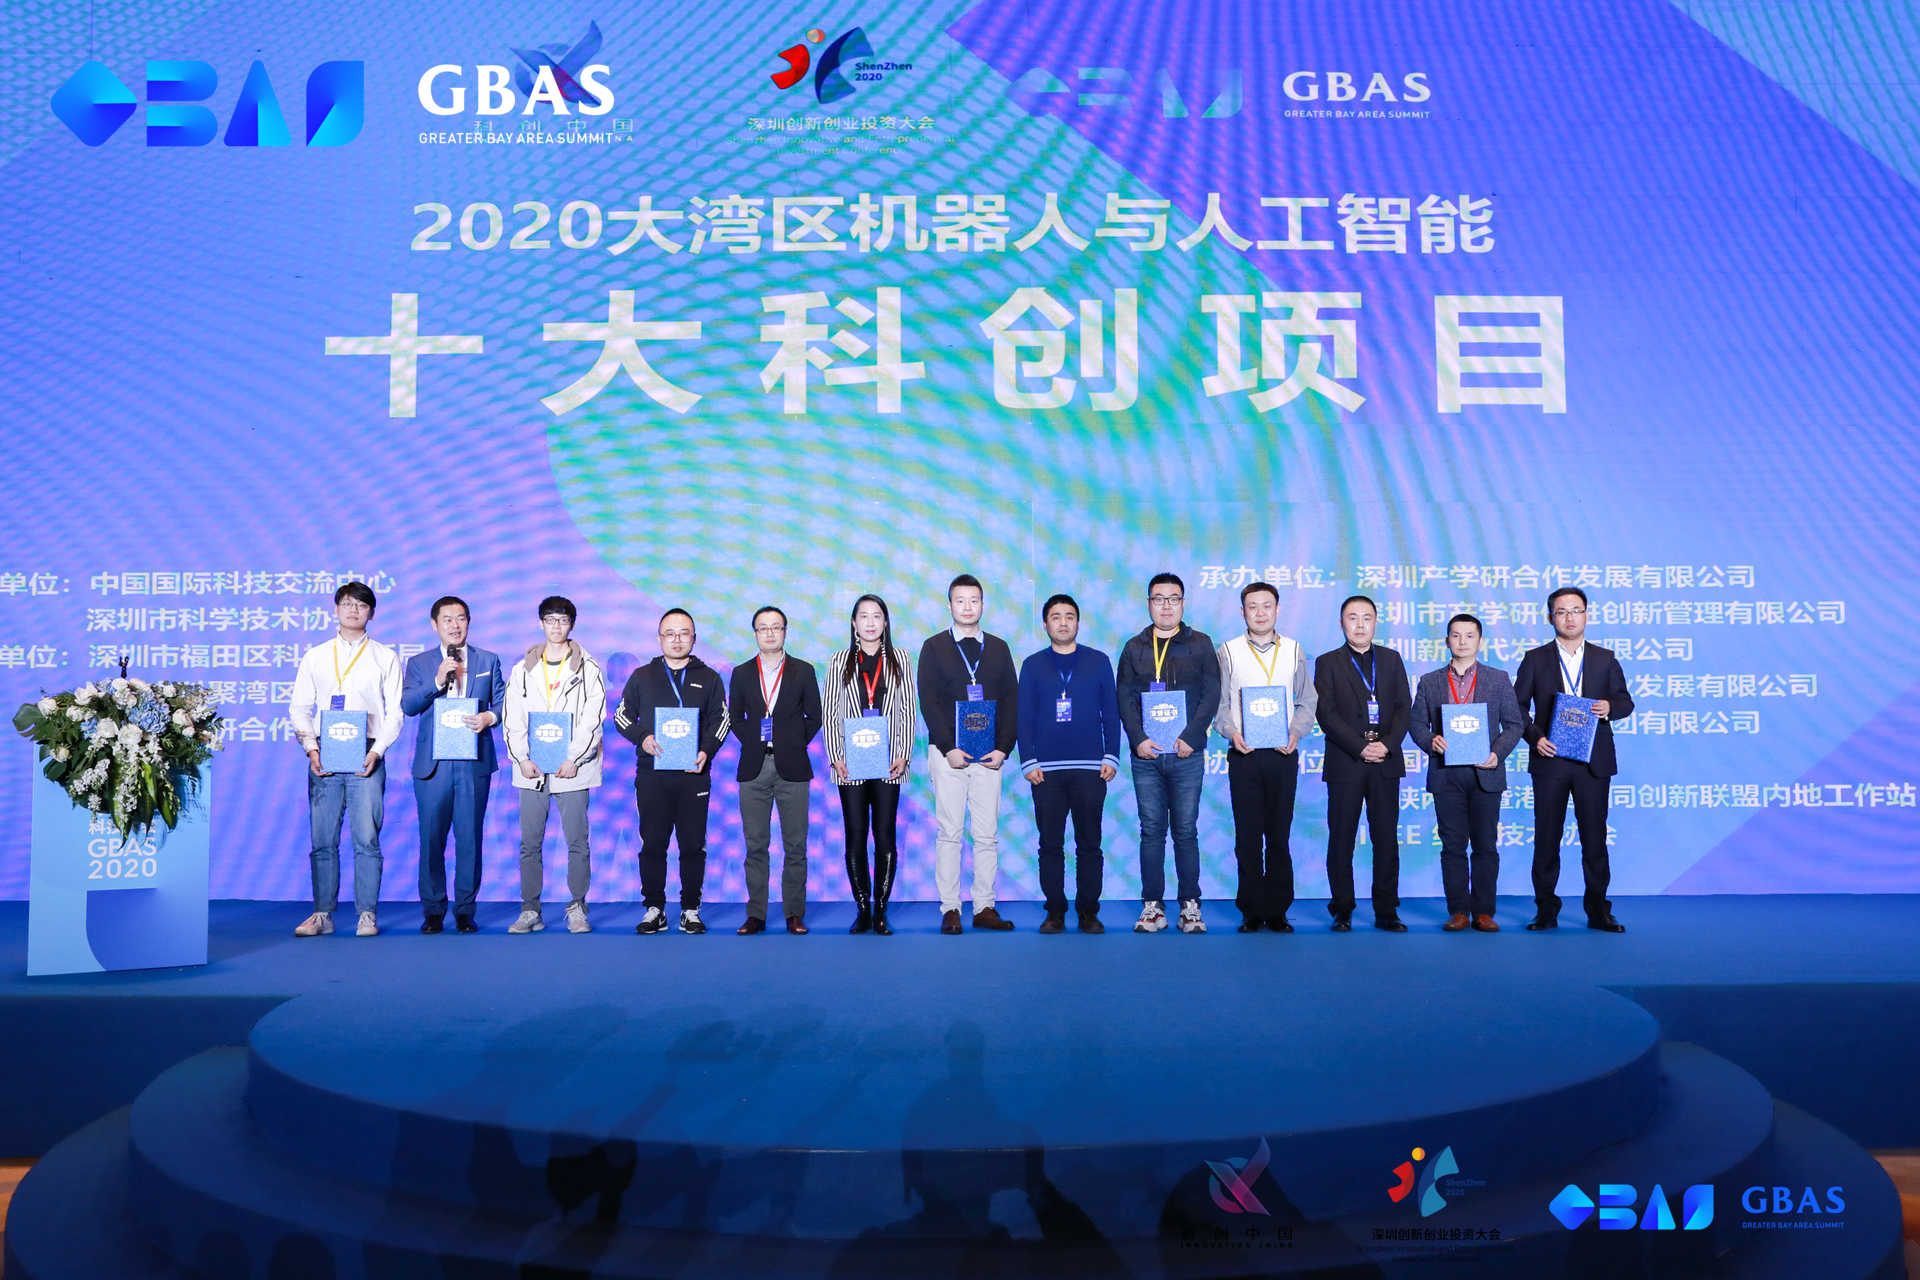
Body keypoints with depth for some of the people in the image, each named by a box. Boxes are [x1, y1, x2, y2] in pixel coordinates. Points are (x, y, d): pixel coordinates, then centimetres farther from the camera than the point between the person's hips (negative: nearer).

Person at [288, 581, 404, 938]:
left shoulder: (385, 657, 10)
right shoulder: (315, 657, 15)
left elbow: (395, 712, 6)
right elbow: (299, 708, 12)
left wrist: (377, 751, -8)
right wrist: (311, 749, -3)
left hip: (366, 757, -2)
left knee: (367, 837, -5)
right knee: (322, 839, 1)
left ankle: (367, 914, 1)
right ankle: (322, 914, 7)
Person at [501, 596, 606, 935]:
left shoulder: (588, 669, 4)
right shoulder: (523, 669, 11)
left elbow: (593, 720, -2)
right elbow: (513, 719, 7)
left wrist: (574, 760, -12)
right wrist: (522, 759, -6)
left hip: (571, 769, -2)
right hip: (531, 770, 2)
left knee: (577, 843, 0)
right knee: (529, 844, 4)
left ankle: (577, 908, 10)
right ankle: (530, 910, 13)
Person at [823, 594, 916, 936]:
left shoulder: (900, 660, 8)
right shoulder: (839, 662, 8)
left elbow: (908, 711, 6)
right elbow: (830, 713, 6)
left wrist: (903, 755, -3)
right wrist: (835, 757, -3)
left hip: (888, 763, 0)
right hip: (851, 764, 0)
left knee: (885, 837, 0)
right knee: (855, 837, 1)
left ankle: (881, 911, 7)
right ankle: (862, 910, 10)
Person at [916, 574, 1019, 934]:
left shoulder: (998, 648, 12)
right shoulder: (934, 647, 5)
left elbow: (1011, 700, 9)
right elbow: (928, 701, -2)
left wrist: (1003, 748, -4)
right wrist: (949, 748, -11)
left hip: (989, 754, 2)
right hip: (948, 753, -2)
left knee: (987, 835, 2)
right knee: (949, 833, -1)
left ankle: (984, 908, 8)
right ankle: (950, 909, 4)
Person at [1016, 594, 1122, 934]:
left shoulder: (1098, 662, 9)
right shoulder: (1033, 665, 9)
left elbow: (1111, 712, 8)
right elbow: (1024, 717, 7)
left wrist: (1111, 758, 0)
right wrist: (1028, 762, -2)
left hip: (1091, 768, 0)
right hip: (1046, 770, 0)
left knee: (1089, 844, 2)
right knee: (1050, 845, 3)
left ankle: (1088, 911, 10)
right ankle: (1055, 911, 11)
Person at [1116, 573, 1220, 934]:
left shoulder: (1200, 644, 7)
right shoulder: (1134, 648, 11)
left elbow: (1211, 695, 1)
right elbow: (1125, 699, 6)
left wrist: (1190, 738, -11)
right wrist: (1138, 739, -9)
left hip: (1186, 754, -1)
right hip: (1146, 755, 1)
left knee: (1186, 831, 2)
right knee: (1151, 831, 3)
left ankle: (1190, 905, 9)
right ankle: (1152, 906, 7)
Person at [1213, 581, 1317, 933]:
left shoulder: (1293, 650, 9)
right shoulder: (1229, 651, 6)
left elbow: (1307, 701, 10)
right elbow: (1218, 703, 5)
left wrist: (1296, 732, -7)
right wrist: (1231, 732, -12)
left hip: (1283, 755, 1)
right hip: (1244, 755, -1)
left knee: (1279, 836, 3)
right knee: (1247, 837, 1)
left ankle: (1278, 912, 10)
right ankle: (1251, 912, 8)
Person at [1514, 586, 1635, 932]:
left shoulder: (1605, 659, 10)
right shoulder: (1535, 659, 6)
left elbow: (1625, 701, 11)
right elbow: (1518, 706, 4)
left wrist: (1610, 707, -11)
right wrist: (1535, 737, -11)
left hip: (1593, 761, 1)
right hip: (1550, 760, -1)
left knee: (1595, 835, 3)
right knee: (1546, 836, 3)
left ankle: (1598, 910, 11)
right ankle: (1546, 911, 10)